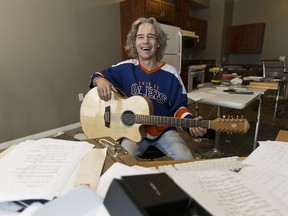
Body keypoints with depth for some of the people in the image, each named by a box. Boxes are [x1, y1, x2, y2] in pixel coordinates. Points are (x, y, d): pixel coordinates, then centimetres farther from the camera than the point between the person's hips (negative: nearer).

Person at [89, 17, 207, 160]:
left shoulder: (170, 74, -5)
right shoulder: (126, 68, -3)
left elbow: (179, 106, 1)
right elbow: (98, 76, 9)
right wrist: (100, 80, -16)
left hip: (164, 131, 1)